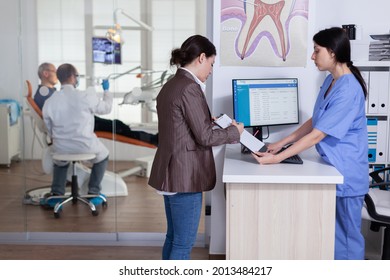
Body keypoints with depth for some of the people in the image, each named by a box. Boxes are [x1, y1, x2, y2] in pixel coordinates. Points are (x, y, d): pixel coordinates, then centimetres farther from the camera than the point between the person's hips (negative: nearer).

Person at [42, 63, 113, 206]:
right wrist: (107, 90, 20)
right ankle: (93, 193, 26)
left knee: (60, 161, 38)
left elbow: (50, 131, 3)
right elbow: (106, 108, 3)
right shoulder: (86, 96, -16)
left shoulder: (49, 102, -7)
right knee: (102, 156, 30)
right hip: (85, 146, -3)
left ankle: (56, 194, 28)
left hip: (61, 148, 3)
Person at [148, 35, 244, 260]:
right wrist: (234, 131, -3)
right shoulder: (189, 88, -18)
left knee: (173, 238, 19)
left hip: (171, 173, 10)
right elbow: (205, 137, -17)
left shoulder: (170, 85, 11)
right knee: (183, 243, 1)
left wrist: (207, 121, 15)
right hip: (185, 175, -10)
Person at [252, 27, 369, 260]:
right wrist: (281, 143, 7)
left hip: (346, 173, -9)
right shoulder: (331, 80, 7)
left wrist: (277, 158, -24)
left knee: (347, 236, 6)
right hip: (331, 169, 9)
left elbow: (317, 135, -25)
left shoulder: (348, 90, -24)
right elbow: (314, 122, 13)